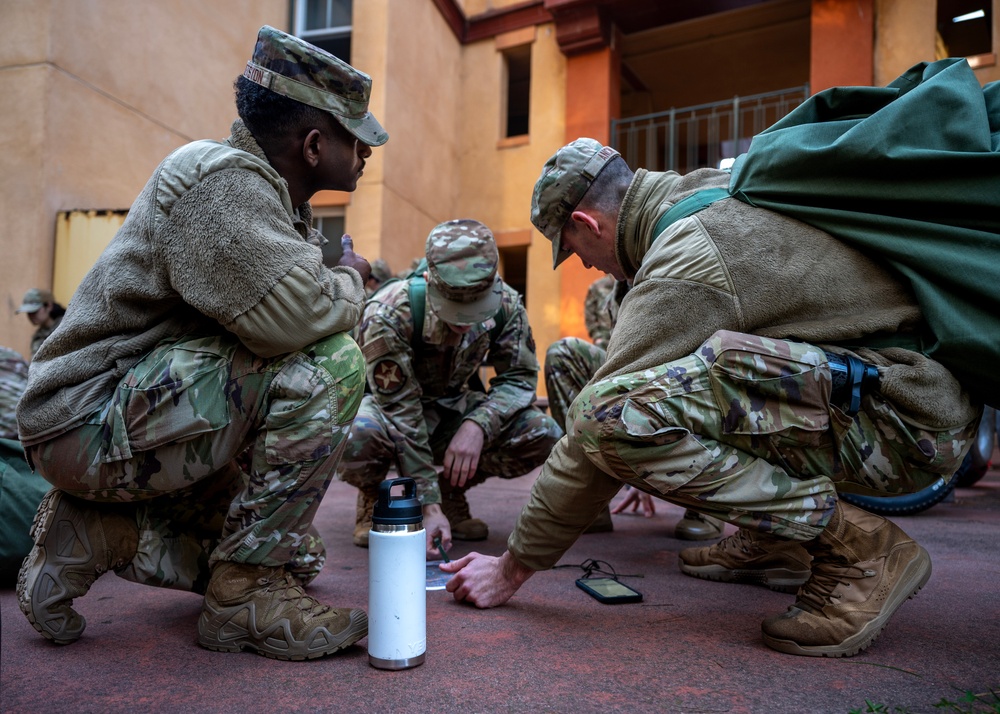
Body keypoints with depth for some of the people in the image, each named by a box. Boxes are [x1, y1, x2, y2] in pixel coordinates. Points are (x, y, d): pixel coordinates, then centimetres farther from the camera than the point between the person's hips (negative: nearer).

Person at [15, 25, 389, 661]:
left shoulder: (276, 202, 11)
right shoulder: (220, 177, -19)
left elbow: (277, 322, 10)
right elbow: (292, 315, -32)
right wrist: (352, 281, -13)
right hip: (93, 418, -10)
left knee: (299, 553, 16)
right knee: (328, 363, -27)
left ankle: (96, 533, 11)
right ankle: (247, 595, -17)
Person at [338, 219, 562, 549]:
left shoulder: (506, 304, -20)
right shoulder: (388, 313, -32)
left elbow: (520, 376, -12)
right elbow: (401, 414, -31)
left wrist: (477, 425, -32)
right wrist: (428, 506, -33)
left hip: (452, 406, 4)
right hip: (386, 405, -3)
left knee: (543, 435, -21)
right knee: (358, 434, -41)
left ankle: (451, 490, 4)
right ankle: (372, 499, -3)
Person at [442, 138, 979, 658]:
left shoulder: (683, 272, -18)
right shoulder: (717, 185, 10)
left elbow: (604, 425, -17)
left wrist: (515, 566, -5)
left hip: (904, 419, -10)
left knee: (616, 413, -27)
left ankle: (858, 549, -12)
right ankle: (768, 539, 19)